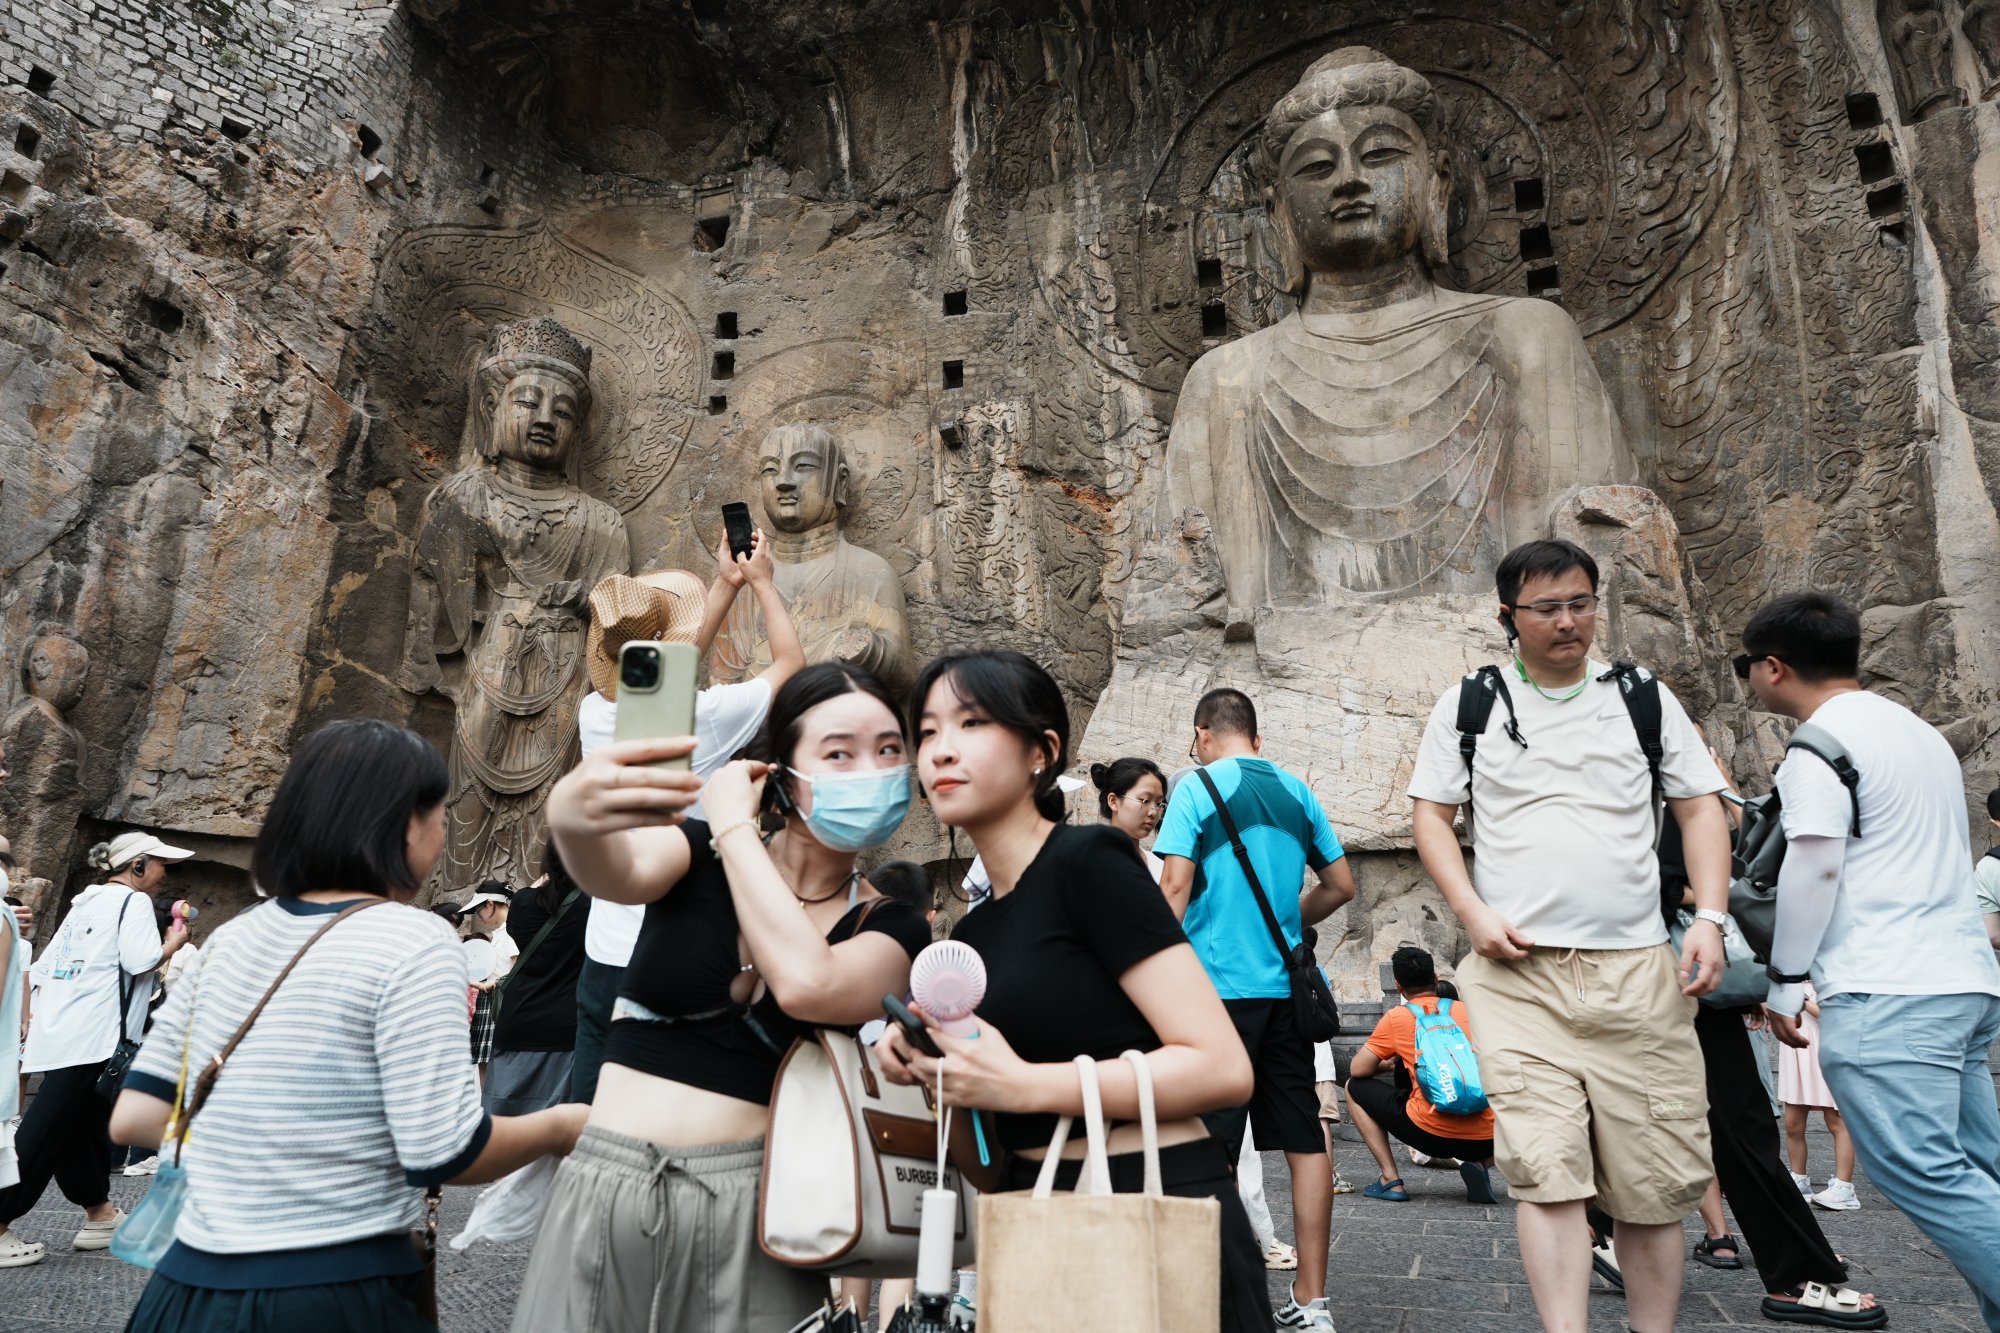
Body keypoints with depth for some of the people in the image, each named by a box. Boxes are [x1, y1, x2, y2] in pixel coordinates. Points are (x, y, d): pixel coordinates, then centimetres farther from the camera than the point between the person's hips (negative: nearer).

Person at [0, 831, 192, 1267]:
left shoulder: (84, 903, 21)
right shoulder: (133, 901, -5)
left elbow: (41, 969, 20)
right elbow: (140, 960, -18)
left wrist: (35, 1024, 23)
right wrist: (174, 942, 0)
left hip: (56, 1034, 9)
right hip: (88, 1039, -9)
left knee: (79, 1133, 13)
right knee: (44, 1136, -5)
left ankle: (100, 1216, 22)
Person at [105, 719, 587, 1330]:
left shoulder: (230, 938, 3)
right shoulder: (411, 943, -16)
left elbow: (134, 1117, 8)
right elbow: (445, 1155, -19)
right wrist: (557, 1127, -2)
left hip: (192, 1284, 6)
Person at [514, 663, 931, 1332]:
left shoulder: (892, 927, -3)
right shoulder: (700, 854, -1)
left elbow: (806, 985, -24)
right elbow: (620, 871, -23)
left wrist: (734, 825, -14)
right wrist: (573, 817, -46)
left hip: (750, 1209, -1)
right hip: (604, 1189, 1)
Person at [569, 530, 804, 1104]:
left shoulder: (596, 714, -3)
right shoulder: (704, 716, -16)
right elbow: (791, 662, 1)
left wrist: (727, 584, 20)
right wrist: (761, 581, 14)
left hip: (608, 953, 5)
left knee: (590, 1112, 13)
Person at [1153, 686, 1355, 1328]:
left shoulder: (1197, 788, -6)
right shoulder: (1296, 792, 10)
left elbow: (1175, 886, -12)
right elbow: (1340, 884, 13)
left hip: (1219, 982, -5)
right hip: (1287, 985, 5)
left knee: (1213, 1149, 2)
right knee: (1304, 1139, 10)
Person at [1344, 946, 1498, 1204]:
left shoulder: (1396, 1017, 4)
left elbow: (1358, 1071, 5)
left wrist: (1384, 1064, 27)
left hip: (1431, 1133, -3)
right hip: (1485, 1139, 3)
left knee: (1355, 1089, 17)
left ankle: (1390, 1180, 8)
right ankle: (1479, 1166, 7)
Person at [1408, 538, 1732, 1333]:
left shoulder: (1645, 696, 11)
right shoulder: (1470, 703, 7)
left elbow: (1701, 811, 12)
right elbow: (1431, 814, 8)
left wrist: (1711, 920, -2)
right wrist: (1475, 915, -5)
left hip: (1639, 970, 2)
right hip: (1518, 973, -1)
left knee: (1653, 1184, 6)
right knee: (1546, 1172, -9)